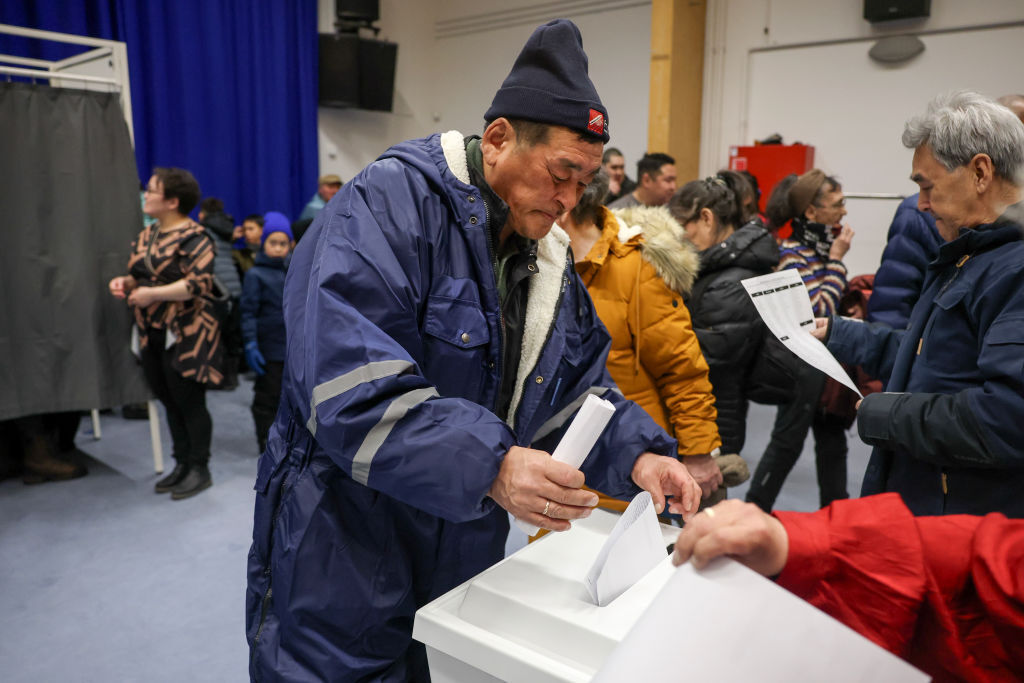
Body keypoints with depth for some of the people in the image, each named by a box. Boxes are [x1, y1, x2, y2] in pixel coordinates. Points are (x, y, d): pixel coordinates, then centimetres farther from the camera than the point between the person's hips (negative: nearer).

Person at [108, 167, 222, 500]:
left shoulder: (193, 237, -13)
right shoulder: (147, 235, 13)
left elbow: (200, 283, -23)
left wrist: (153, 294, -23)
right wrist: (125, 282, 1)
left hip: (185, 335, -8)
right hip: (151, 333, 8)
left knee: (189, 402, 0)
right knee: (169, 401, 14)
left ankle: (200, 469, 13)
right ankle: (182, 463, 27)